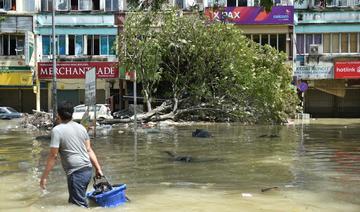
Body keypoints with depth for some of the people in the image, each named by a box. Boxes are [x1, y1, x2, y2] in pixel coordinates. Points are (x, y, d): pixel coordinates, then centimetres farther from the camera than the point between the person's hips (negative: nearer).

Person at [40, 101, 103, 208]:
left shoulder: (57, 130, -8)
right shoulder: (81, 127, 10)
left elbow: (53, 156, -11)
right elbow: (89, 150, 11)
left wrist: (44, 177, -5)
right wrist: (98, 168, 16)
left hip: (76, 173, -7)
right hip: (88, 170, 7)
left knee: (80, 205, -2)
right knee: (73, 201, 19)